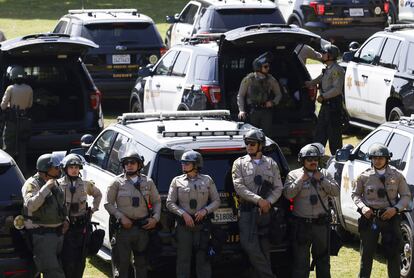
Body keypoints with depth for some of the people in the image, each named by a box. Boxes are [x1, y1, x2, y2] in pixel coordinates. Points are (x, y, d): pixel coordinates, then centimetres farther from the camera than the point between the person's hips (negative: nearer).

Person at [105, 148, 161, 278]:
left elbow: (157, 201, 14)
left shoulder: (148, 182, 8)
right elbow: (108, 203, -1)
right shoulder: (117, 182, 0)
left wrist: (155, 218, -1)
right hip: (124, 228, -3)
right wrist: (121, 217, -12)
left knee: (141, 262, 12)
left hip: (143, 227, 3)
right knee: (122, 263, -3)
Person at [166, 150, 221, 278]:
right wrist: (183, 214, -11)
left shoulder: (207, 180, 7)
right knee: (183, 258, -2)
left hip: (202, 224, 0)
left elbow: (216, 201, 9)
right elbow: (170, 203, 3)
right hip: (183, 225, 0)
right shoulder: (177, 181, 7)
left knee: (202, 258, -1)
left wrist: (205, 210, -9)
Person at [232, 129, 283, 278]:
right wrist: (259, 200, -15)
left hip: (266, 211, 1)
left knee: (265, 248, 1)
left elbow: (278, 188, 7)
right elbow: (239, 186, -6)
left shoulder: (271, 163, 12)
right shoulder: (239, 163, 6)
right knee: (251, 247, -13)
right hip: (247, 211, -1)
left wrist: (268, 202, -12)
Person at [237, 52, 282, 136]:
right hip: (252, 112, -2)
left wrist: (273, 102, -1)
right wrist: (241, 110, -6)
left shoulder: (271, 80, 5)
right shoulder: (248, 79, -1)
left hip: (266, 111, 2)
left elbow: (279, 94, 19)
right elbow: (240, 96, 4)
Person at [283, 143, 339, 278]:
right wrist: (301, 180, -13)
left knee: (323, 259, 14)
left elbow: (336, 191, -1)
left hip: (321, 224, 3)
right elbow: (288, 194, -12)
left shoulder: (324, 174, 9)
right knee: (300, 261, -1)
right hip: (301, 225, -3)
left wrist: (321, 179, -8)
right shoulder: (294, 175, 1)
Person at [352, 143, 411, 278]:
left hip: (390, 217, 0)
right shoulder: (364, 176, 0)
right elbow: (355, 194, 9)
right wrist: (362, 207, -10)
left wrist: (396, 208, -12)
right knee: (367, 252, 7)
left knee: (393, 253, 2)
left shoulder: (396, 175, 0)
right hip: (369, 218, 0)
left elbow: (406, 196, 5)